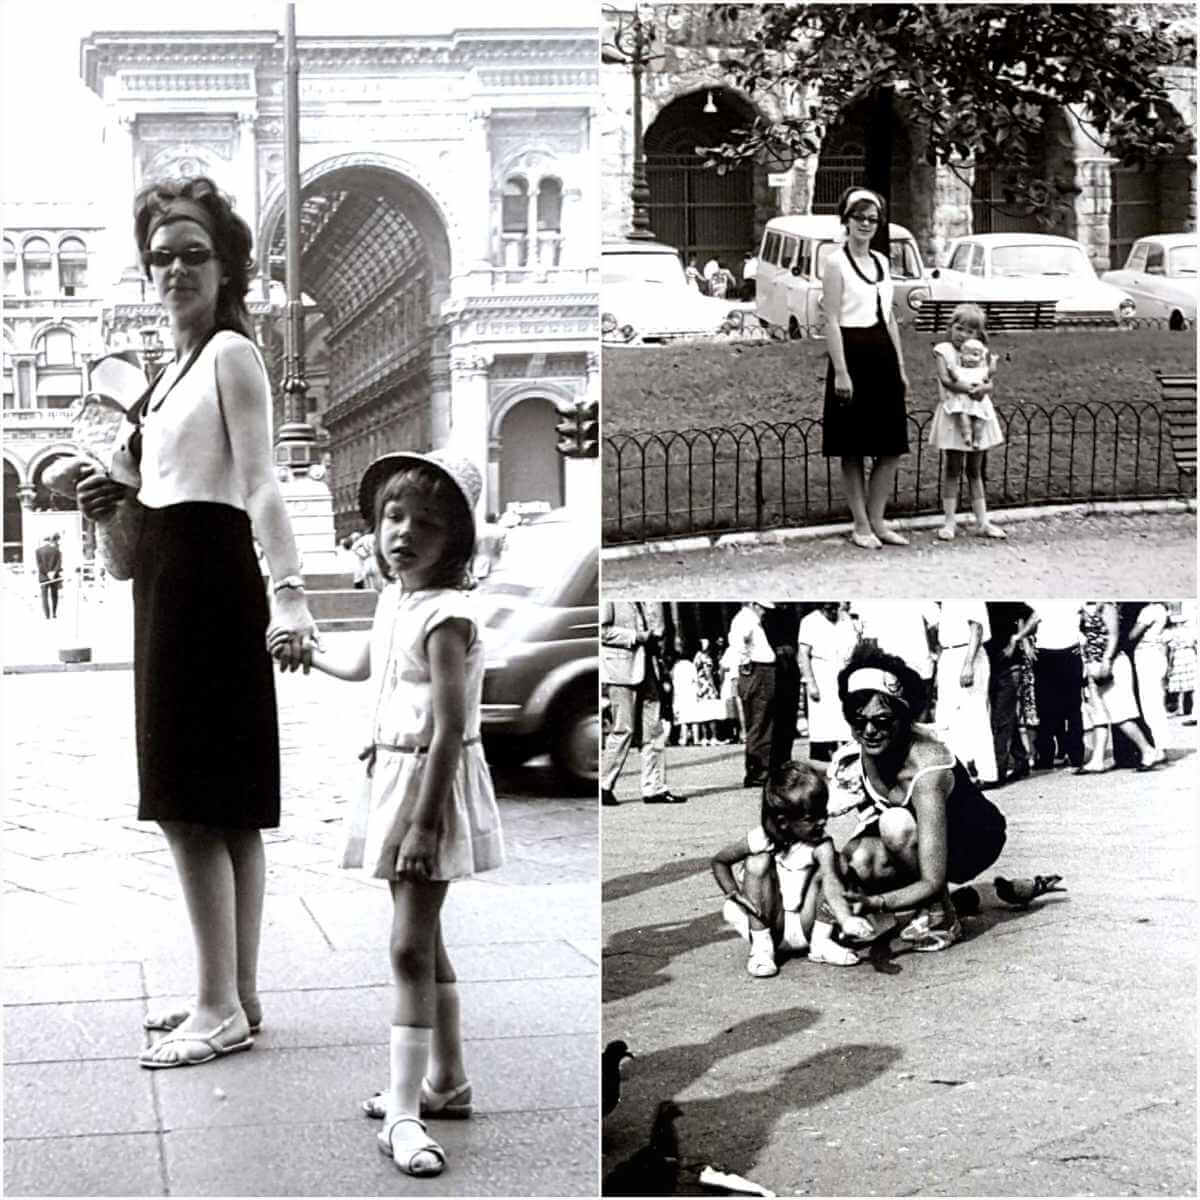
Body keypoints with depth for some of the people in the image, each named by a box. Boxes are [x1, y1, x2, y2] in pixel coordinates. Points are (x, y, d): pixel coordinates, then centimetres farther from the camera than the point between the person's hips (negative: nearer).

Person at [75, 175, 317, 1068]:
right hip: (176, 580, 10)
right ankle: (234, 995, 19)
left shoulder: (232, 354, -9)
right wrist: (118, 498, 9)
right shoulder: (184, 361, 18)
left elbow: (261, 486, -19)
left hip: (207, 581, -10)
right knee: (224, 807, 12)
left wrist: (290, 593, -27)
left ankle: (223, 1008, -3)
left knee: (195, 804, -8)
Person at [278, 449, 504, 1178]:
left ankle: (404, 1114, -6)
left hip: (435, 781, -9)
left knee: (411, 947, -10)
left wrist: (422, 825, -27)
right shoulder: (395, 600, 7)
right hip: (395, 773, 9)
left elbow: (449, 729, -25)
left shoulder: (446, 618, -21)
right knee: (423, 939, 18)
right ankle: (446, 1080, 32)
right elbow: (359, 665, 27)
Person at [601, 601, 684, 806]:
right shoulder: (609, 599, -5)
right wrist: (635, 637, -16)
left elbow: (658, 627, 23)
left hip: (647, 665, 7)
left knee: (655, 730, 5)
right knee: (623, 729, -7)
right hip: (621, 666, -7)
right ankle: (604, 787, 4)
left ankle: (654, 788, 10)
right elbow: (603, 630, -14)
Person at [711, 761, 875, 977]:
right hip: (763, 922, 0)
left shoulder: (820, 846, -16)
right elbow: (719, 861, 0)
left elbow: (830, 884, -33)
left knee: (826, 866, -18)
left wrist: (846, 919, -51)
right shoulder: (760, 839, -14)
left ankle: (820, 943, -4)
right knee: (759, 862, -23)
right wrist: (733, 893, -17)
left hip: (802, 928, 1)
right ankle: (761, 947, -17)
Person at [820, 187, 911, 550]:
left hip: (883, 356, 7)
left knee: (892, 447, 5)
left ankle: (876, 520, 15)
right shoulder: (836, 263, -5)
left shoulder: (881, 262, 14)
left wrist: (900, 367, 14)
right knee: (853, 449, 1)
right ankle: (861, 525, 9)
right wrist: (840, 371, -17)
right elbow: (831, 320, -11)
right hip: (853, 356, -7)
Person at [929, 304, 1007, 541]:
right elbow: (945, 380, -13)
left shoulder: (981, 353, 11)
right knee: (952, 470, 0)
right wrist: (967, 388, -25)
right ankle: (949, 522, 3)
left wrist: (982, 388, -20)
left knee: (975, 471, 10)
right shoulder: (943, 350, 0)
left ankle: (982, 522, 12)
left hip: (979, 414, 4)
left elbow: (989, 383, 2)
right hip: (954, 414, -4)